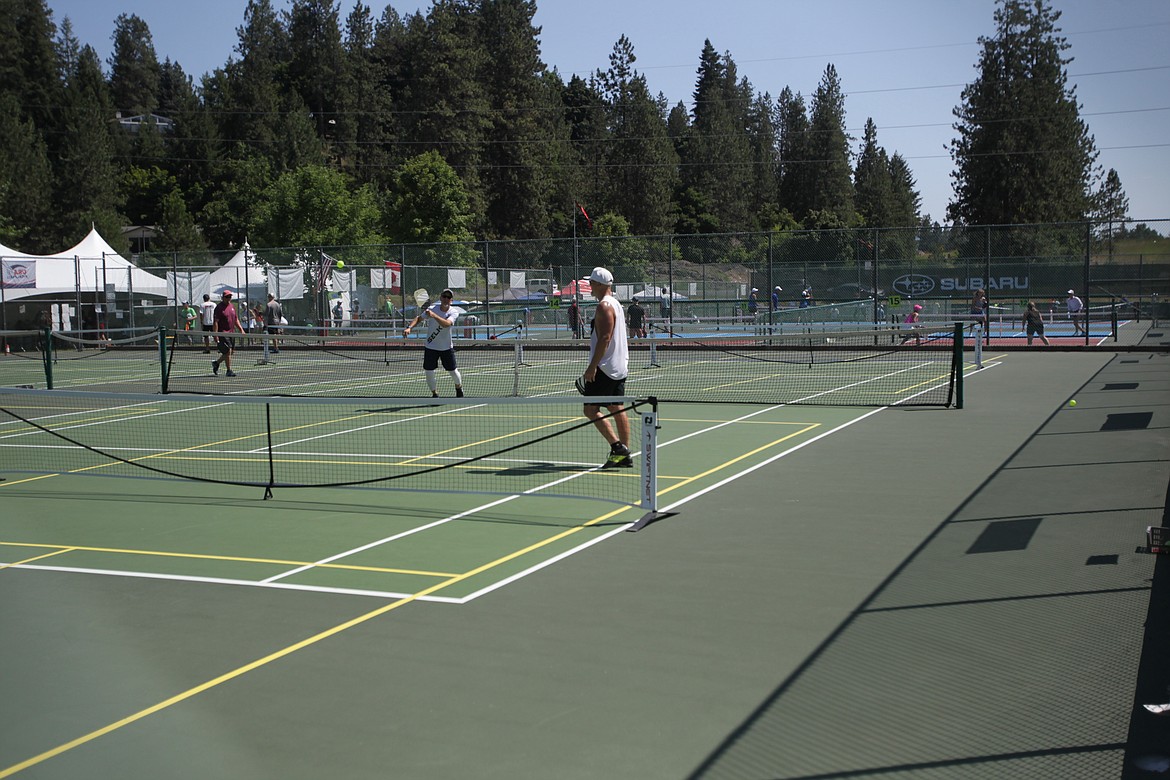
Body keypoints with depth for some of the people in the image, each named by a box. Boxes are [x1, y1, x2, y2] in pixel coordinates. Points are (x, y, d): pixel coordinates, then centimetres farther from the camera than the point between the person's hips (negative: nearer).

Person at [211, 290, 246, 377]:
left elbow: (236, 320, 21)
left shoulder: (232, 306, 14)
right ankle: (229, 371, -1)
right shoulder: (219, 307, -9)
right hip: (223, 333, -8)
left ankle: (216, 363, 31)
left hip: (232, 333, 8)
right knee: (228, 351, -11)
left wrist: (241, 329, 11)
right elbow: (216, 322, -13)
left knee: (230, 352, 11)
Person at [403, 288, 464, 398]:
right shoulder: (432, 309, -8)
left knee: (453, 371, 7)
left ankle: (459, 388, 38)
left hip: (447, 347, -1)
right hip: (430, 347, 1)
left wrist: (434, 315, -48)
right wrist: (409, 327, -16)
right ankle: (434, 394, 18)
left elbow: (446, 324, -33)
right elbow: (418, 318, 2)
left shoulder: (454, 312, -14)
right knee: (429, 373, -3)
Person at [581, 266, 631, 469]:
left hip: (605, 368, -10)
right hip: (619, 367, 10)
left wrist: (592, 366, -23)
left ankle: (617, 446, -14)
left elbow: (605, 338, -22)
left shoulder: (604, 306, -14)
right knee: (617, 409, 10)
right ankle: (624, 455, 10)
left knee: (591, 409, -8)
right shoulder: (616, 304, 17)